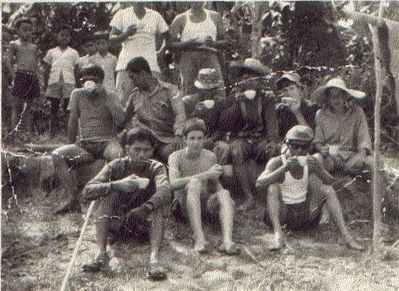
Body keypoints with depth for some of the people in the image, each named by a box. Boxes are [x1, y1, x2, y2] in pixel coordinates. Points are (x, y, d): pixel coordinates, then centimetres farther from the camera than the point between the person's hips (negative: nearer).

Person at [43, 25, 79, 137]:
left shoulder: (73, 53, 13)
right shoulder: (51, 52, 15)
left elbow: (76, 71, 10)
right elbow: (47, 70, 14)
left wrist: (77, 85, 1)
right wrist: (45, 86, 7)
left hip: (69, 83, -1)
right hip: (54, 82, 2)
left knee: (67, 109, -8)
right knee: (54, 109, 2)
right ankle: (52, 135, 4)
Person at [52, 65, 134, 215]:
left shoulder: (110, 96, 8)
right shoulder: (78, 94, 11)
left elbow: (121, 119, -11)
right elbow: (73, 122, 11)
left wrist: (104, 94, -9)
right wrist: (71, 146, 5)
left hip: (107, 142, -2)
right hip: (85, 144, 2)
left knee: (118, 154, -38)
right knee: (57, 155, -25)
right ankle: (72, 199, -27)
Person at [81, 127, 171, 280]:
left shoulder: (156, 168, -6)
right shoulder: (116, 166, -5)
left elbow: (165, 191, -29)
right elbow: (87, 192, -18)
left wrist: (146, 208, -48)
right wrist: (116, 185, -34)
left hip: (144, 223, 0)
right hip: (116, 224, 1)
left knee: (158, 202, -27)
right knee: (109, 194, -24)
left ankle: (154, 258, -44)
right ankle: (101, 253, -35)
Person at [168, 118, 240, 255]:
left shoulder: (210, 157, 9)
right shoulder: (176, 157, -3)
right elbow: (173, 184, -21)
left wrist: (226, 201, -5)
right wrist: (205, 175, -27)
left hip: (206, 205, 3)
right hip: (184, 206, -3)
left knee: (224, 193, -26)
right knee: (194, 182, -32)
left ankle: (227, 241, -45)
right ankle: (199, 239, -44)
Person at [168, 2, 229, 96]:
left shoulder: (215, 16, 18)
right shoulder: (181, 19, 12)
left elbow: (225, 41, 15)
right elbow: (170, 44, 6)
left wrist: (213, 43, -7)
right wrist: (186, 44, -12)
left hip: (210, 56, 1)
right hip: (187, 57, -1)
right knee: (189, 94, -12)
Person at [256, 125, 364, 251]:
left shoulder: (310, 161, 1)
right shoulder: (277, 162, -11)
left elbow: (330, 182, -11)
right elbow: (259, 184, -28)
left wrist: (318, 168, -32)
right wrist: (284, 168, -39)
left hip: (306, 214, 3)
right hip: (283, 213, -3)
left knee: (327, 190, -15)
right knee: (273, 186, -27)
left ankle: (346, 235, -23)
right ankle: (278, 234, -40)